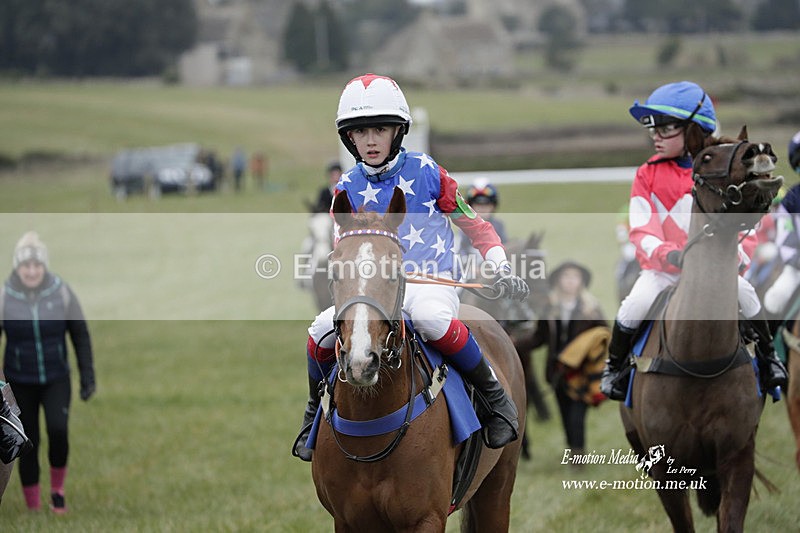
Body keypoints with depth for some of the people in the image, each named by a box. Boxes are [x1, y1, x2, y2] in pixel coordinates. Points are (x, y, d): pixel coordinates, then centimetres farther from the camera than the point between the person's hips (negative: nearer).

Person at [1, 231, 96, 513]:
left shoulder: (61, 292, -6)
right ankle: (33, 508, 14)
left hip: (56, 380, 0)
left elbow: (80, 335, 3)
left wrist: (87, 376, 1)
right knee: (28, 445, 2)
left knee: (58, 430, -22)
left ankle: (57, 488, 2)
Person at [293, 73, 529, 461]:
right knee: (322, 330, -21)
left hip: (432, 282, -3)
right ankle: (316, 413, 10)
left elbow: (472, 223, 8)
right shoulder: (348, 189, 7)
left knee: (430, 317, -40)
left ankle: (496, 397, -22)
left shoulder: (426, 173, 0)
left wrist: (501, 268, -2)